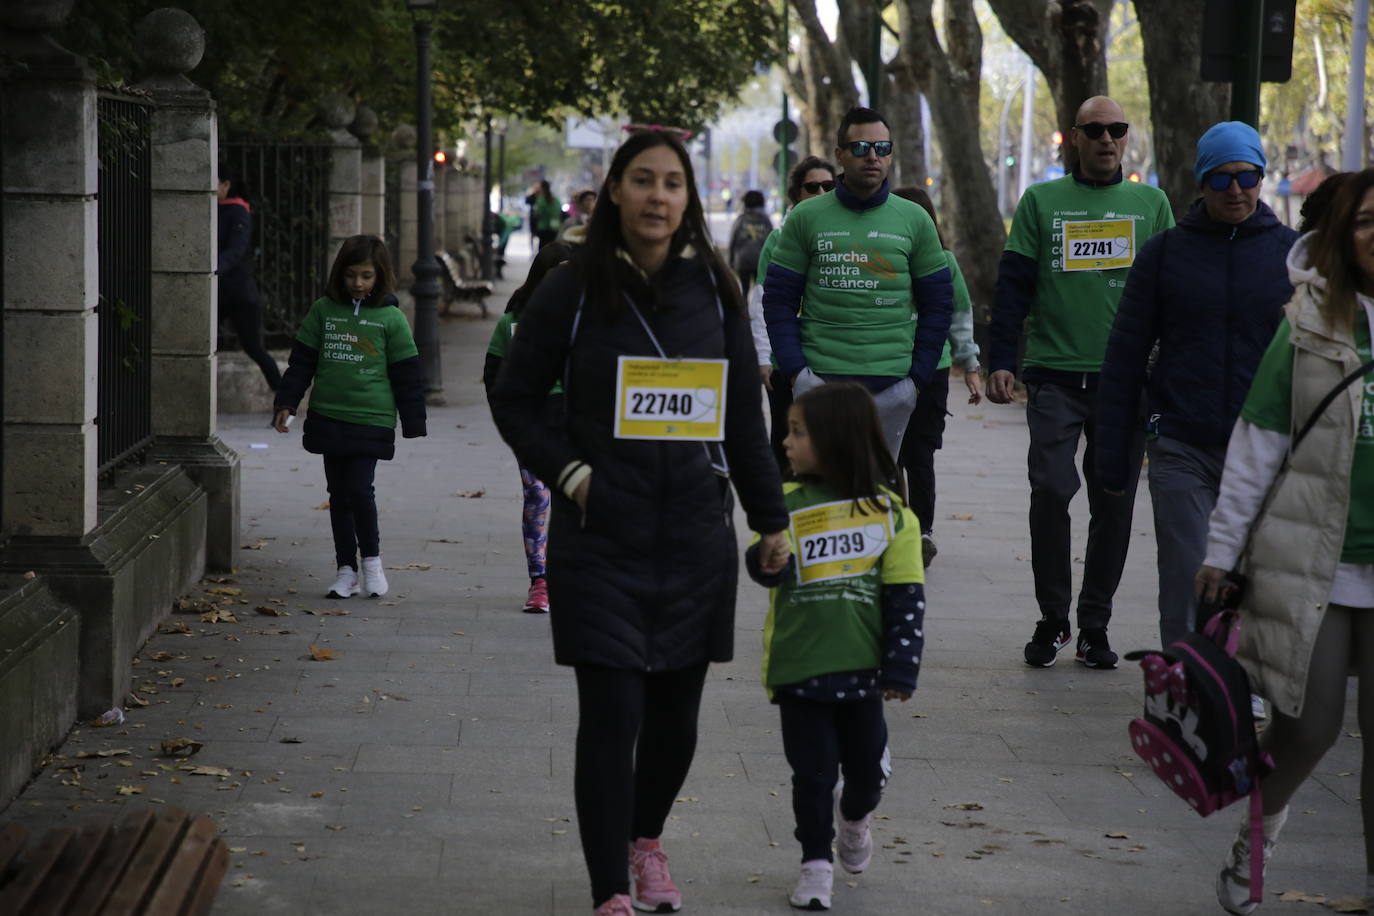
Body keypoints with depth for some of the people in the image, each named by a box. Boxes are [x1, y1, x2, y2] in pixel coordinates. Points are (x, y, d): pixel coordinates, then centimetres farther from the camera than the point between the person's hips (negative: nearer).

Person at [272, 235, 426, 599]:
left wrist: (414, 426, 2)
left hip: (371, 421, -3)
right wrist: (286, 404, 2)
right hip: (328, 417, 3)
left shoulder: (391, 319, -1)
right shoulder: (323, 310, 5)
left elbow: (407, 375, 3)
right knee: (338, 494, 8)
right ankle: (346, 570, 17)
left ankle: (372, 559, 8)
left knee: (359, 489, -13)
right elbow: (302, 361, 9)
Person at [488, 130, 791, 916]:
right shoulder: (574, 290, -2)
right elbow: (516, 399, 5)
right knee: (610, 717, -5)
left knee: (676, 711, 11)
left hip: (695, 537, 3)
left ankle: (647, 838, 37)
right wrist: (568, 472, -9)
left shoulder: (713, 289, 6)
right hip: (601, 538, -3)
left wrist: (771, 517, 11)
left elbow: (745, 412, 12)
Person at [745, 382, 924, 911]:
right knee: (812, 772, 4)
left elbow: (906, 599, -3)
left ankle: (854, 818, 43)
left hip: (862, 669, 0)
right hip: (798, 666, 0)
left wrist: (900, 670, -7)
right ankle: (816, 860, 21)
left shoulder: (888, 511, -4)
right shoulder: (786, 505, -1)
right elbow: (764, 568, -8)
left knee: (867, 767, 12)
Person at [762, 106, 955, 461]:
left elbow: (938, 303, 11)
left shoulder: (914, 220, 8)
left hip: (891, 386, 1)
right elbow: (779, 299, 6)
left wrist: (918, 377, 3)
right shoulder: (806, 217, 5)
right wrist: (794, 370, -4)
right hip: (819, 377, -1)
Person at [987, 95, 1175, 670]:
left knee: (1114, 506, 4)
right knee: (1050, 491, -11)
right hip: (1056, 377, -2)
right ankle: (1051, 618, 4)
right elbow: (1013, 285, 5)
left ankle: (1095, 627, 14)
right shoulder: (1041, 202, 7)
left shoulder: (1150, 204, 11)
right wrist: (1002, 361, -4)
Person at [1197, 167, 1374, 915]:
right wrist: (1224, 546, 1)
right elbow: (1258, 444, 1)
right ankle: (1261, 825, 34)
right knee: (1309, 722, 3)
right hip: (1313, 562, -1)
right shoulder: (1310, 328, -2)